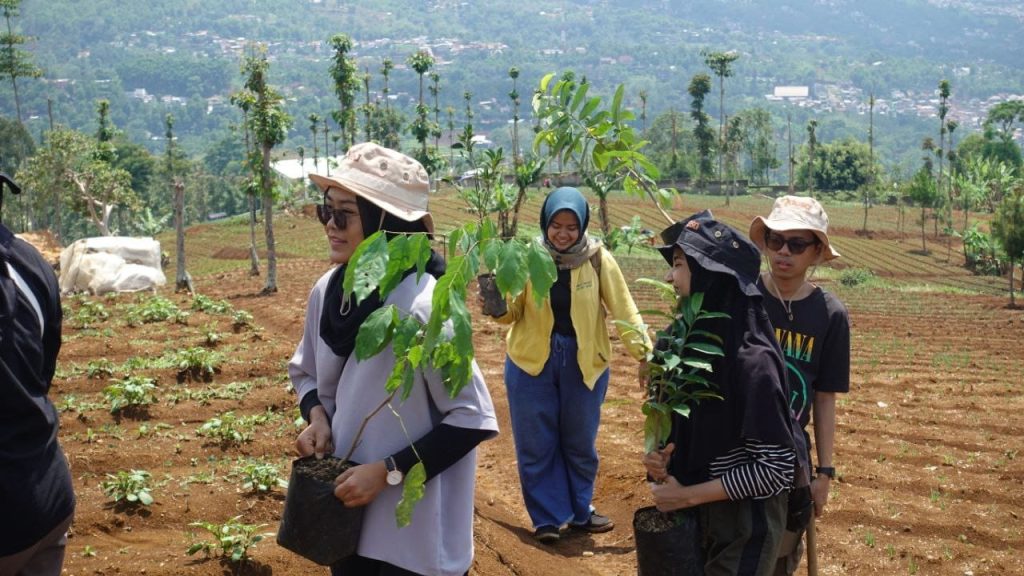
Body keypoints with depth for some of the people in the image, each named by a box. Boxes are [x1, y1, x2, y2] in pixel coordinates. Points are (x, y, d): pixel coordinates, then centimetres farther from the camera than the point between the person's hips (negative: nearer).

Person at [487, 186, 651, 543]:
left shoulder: (597, 259, -9)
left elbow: (622, 308, -7)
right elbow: (511, 313, -7)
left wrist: (644, 351, -17)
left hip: (584, 362, 0)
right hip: (532, 361, 0)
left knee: (580, 441, 15)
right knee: (537, 444, 6)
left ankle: (580, 511, 32)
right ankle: (547, 517, 20)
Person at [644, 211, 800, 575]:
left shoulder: (751, 358, -23)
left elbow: (777, 468, -21)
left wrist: (687, 494, -17)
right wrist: (657, 459, -8)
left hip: (743, 526, -7)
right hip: (687, 516, 7)